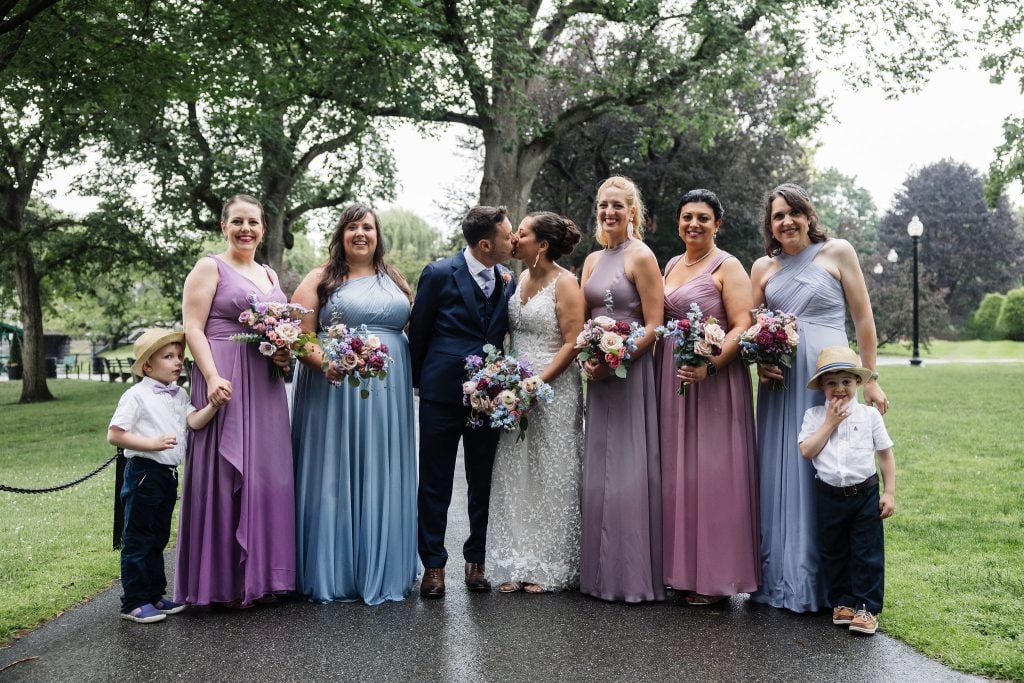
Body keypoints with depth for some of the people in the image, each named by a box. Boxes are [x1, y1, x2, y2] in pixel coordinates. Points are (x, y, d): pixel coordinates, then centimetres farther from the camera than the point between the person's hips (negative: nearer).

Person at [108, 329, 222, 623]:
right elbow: (114, 435, -14)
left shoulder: (179, 394, 11)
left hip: (169, 475, 8)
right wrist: (151, 443, -22)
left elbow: (195, 421, -4)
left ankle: (154, 595, 27)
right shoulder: (137, 395, -11)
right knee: (137, 540, 1)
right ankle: (133, 602, 9)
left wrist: (214, 405, -21)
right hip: (144, 473, -8)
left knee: (158, 539, 16)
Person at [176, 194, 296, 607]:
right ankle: (226, 581, 6)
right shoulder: (210, 268, 0)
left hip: (265, 386, 7)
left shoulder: (270, 275, 19)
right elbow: (192, 328, -9)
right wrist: (212, 377, -21)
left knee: (267, 472, 8)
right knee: (226, 473, -4)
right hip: (225, 383, -7)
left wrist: (284, 355, 2)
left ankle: (262, 574, 19)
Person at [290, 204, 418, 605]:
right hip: (334, 387, -3)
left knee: (382, 480, 7)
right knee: (334, 478, 0)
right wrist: (323, 362, -22)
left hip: (388, 393, 4)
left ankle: (381, 571, 18)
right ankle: (333, 573, 10)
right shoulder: (320, 279, 4)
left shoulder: (395, 280, 16)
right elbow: (300, 336, -4)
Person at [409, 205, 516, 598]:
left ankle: (476, 561, 24)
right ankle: (433, 565, 16)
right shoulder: (440, 275, -8)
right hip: (442, 393, -4)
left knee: (483, 483, 11)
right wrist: (421, 381, 7)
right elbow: (418, 332, 1)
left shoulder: (507, 279, 5)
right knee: (435, 484, 5)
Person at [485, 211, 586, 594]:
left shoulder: (565, 283, -9)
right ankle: (517, 565, 14)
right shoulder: (521, 280, 12)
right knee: (514, 477, 6)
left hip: (553, 389, -7)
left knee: (550, 478, 1)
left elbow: (572, 344, -14)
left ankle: (551, 568, 12)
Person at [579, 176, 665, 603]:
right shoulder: (592, 260, 15)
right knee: (599, 470, 10)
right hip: (599, 375, 7)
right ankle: (603, 572, 19)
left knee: (629, 469, -4)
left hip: (631, 373, -7)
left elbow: (653, 327, -11)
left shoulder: (641, 257, -6)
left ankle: (635, 575, 5)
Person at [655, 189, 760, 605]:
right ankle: (680, 567, 19)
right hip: (671, 379, 7)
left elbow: (743, 328, -13)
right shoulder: (671, 266, 15)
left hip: (712, 380, -7)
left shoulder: (727, 267, -5)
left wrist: (708, 366, -26)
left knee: (710, 472, -4)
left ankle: (713, 576, 5)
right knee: (675, 471, 9)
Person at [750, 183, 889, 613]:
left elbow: (863, 318, 3)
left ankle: (824, 581, 11)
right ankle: (781, 576, 16)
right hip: (779, 383, 3)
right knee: (781, 476, 6)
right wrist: (759, 362, -4)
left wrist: (871, 379, 0)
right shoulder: (763, 267, 12)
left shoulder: (837, 252, 3)